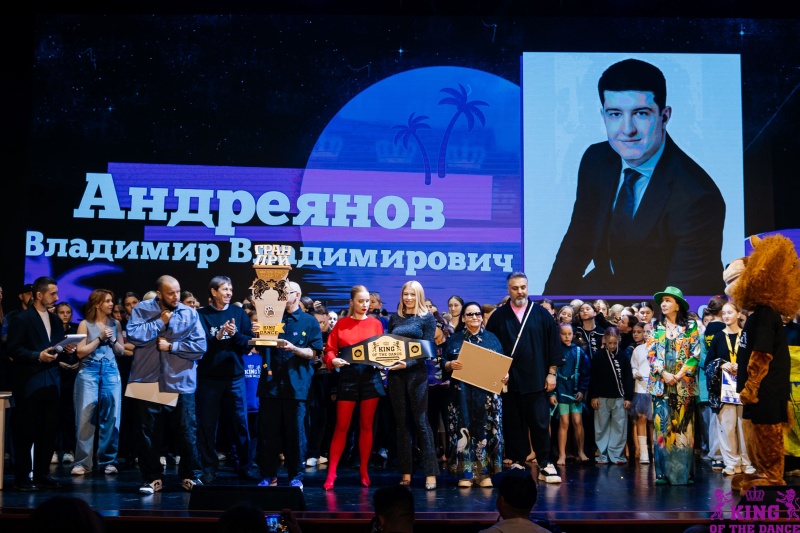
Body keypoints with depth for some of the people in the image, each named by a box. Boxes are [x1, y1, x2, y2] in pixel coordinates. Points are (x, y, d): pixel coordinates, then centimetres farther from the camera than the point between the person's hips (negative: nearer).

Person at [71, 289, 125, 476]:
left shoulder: (115, 324, 11)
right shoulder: (85, 324, 2)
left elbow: (121, 351, 13)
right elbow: (80, 352, -4)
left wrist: (112, 340, -5)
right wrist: (100, 338, -10)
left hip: (111, 371, 3)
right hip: (89, 371, -3)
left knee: (111, 417, 0)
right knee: (86, 417, -5)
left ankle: (108, 460, 9)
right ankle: (83, 462, 1)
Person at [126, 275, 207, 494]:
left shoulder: (190, 314, 1)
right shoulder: (142, 310, 2)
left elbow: (200, 346, -6)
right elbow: (133, 335, -14)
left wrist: (172, 346, -10)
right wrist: (160, 322, -11)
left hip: (181, 384, 0)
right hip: (149, 383, 0)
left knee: (186, 433, 5)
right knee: (149, 434, 8)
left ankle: (191, 476, 17)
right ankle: (152, 478, 20)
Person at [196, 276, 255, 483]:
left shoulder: (239, 313, 5)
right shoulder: (201, 314, 0)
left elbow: (248, 343, 1)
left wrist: (235, 334, -16)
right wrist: (218, 336, -22)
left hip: (235, 376, 1)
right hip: (208, 377, -1)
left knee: (240, 422, 4)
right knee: (207, 424, 4)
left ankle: (244, 467, 13)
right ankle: (209, 468, 14)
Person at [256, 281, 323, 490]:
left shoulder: (310, 321, 6)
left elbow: (313, 353, -1)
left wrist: (293, 348, -18)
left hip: (296, 384, -3)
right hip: (271, 383, 3)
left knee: (295, 432, 2)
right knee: (268, 431, 5)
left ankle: (296, 476, 11)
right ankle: (268, 475, 14)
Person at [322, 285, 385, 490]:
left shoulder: (376, 324, 7)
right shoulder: (341, 324, 5)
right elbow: (330, 350, 1)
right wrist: (333, 360, -19)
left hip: (371, 376, 1)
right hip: (347, 376, -1)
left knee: (366, 425, 7)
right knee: (341, 426, -1)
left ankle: (364, 470, 16)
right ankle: (331, 472, 3)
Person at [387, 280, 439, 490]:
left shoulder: (427, 318, 1)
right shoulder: (395, 318, 13)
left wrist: (408, 363, -19)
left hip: (416, 373, -4)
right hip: (395, 373, 4)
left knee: (421, 421, -6)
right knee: (401, 423, 6)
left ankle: (430, 473, -4)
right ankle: (405, 473, 11)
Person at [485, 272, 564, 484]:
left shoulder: (541, 314, 5)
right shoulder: (498, 316, 5)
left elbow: (553, 343, 5)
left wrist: (551, 372, 0)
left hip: (536, 379, -1)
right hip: (509, 380, 1)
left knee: (540, 424, 0)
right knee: (513, 425, 6)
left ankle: (545, 465, 8)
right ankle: (517, 463, 15)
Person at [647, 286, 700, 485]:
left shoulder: (690, 327, 4)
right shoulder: (656, 328, 10)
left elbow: (695, 355, -2)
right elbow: (651, 354, 4)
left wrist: (679, 375, -12)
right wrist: (664, 374, -10)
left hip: (684, 384, -1)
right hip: (661, 383, 1)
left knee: (684, 427, -1)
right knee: (662, 427, -3)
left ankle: (685, 472, 5)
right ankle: (663, 472, 0)